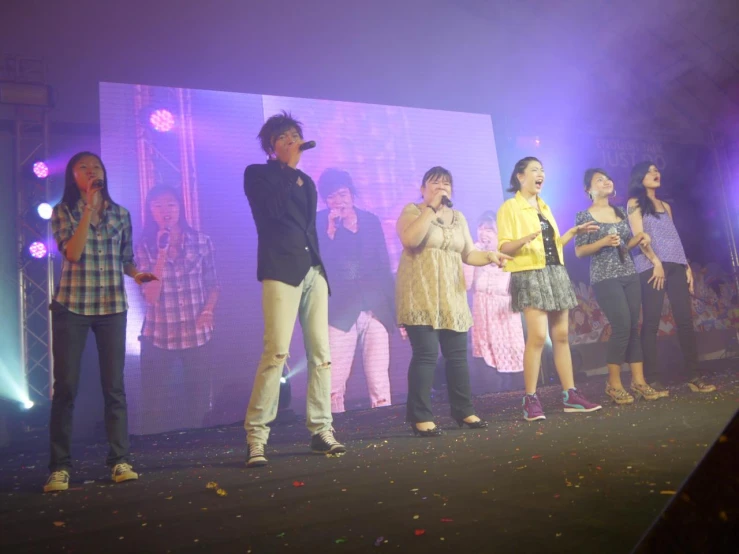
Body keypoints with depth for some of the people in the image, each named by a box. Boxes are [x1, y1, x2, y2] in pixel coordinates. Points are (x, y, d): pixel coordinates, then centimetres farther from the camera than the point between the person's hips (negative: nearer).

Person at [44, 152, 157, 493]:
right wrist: (89, 208, -13)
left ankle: (120, 460, 7)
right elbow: (73, 252, -13)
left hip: (112, 307, 2)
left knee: (114, 385, 1)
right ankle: (60, 467, 6)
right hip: (71, 306, -1)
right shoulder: (62, 212, 3)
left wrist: (137, 274, -7)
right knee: (66, 385, -1)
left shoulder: (120, 213, 9)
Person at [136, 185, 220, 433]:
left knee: (199, 398, 8)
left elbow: (212, 285, 9)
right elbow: (150, 295, -11)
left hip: (197, 334, 1)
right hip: (158, 336, -1)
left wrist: (208, 311, -9)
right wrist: (161, 254, -16)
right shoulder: (145, 247, -1)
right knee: (157, 405, 4)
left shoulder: (201, 241, 2)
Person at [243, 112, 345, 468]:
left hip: (313, 271, 6)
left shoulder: (305, 182, 23)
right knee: (276, 352, -17)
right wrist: (290, 168, -3)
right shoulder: (256, 174, 7)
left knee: (320, 353, 2)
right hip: (281, 271, -6)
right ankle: (256, 437, -10)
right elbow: (273, 208, -12)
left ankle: (321, 430, 9)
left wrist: (320, 268, 17)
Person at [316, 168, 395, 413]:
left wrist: (395, 309, 11)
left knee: (379, 380, 1)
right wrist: (331, 231, -9)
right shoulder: (318, 222, 6)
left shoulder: (370, 220, 14)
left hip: (375, 307, 3)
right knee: (333, 383, -8)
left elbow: (384, 267, 15)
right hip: (339, 310, -2)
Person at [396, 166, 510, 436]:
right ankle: (420, 417, -4)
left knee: (458, 355, 7)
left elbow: (468, 254, 17)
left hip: (451, 296, 6)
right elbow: (409, 239, -20)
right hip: (421, 295, -5)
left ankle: (463, 410, 19)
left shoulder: (458, 217, 17)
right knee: (426, 354, -11)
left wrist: (490, 256, -2)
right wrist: (431, 208, -16)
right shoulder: (412, 211, 0)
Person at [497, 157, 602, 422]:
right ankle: (530, 400, -9)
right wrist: (525, 239, -29)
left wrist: (574, 232, 10)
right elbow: (504, 247, -12)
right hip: (530, 276, -7)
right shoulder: (510, 207, -4)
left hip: (556, 274, 7)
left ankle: (570, 395, 11)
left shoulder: (544, 207, 19)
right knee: (538, 336, -16)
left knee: (561, 335, 6)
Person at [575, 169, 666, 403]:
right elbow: (579, 251, -6)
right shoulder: (585, 216, -3)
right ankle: (614, 383, -1)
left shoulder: (621, 212, 15)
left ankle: (638, 381, 7)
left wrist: (639, 238, 0)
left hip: (630, 275, 6)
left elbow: (626, 245, 19)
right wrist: (603, 242, -19)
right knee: (622, 326, -13)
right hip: (605, 278, -6)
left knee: (634, 327, 3)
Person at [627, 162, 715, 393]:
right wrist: (656, 262, -16)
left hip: (675, 266, 6)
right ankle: (652, 379, -7)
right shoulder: (634, 203, 5)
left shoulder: (665, 205, 23)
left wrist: (687, 265, 11)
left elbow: (674, 238, 20)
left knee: (685, 320, 0)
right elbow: (638, 235, -7)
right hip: (652, 266, -6)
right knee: (651, 323, -8)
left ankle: (694, 376, 2)